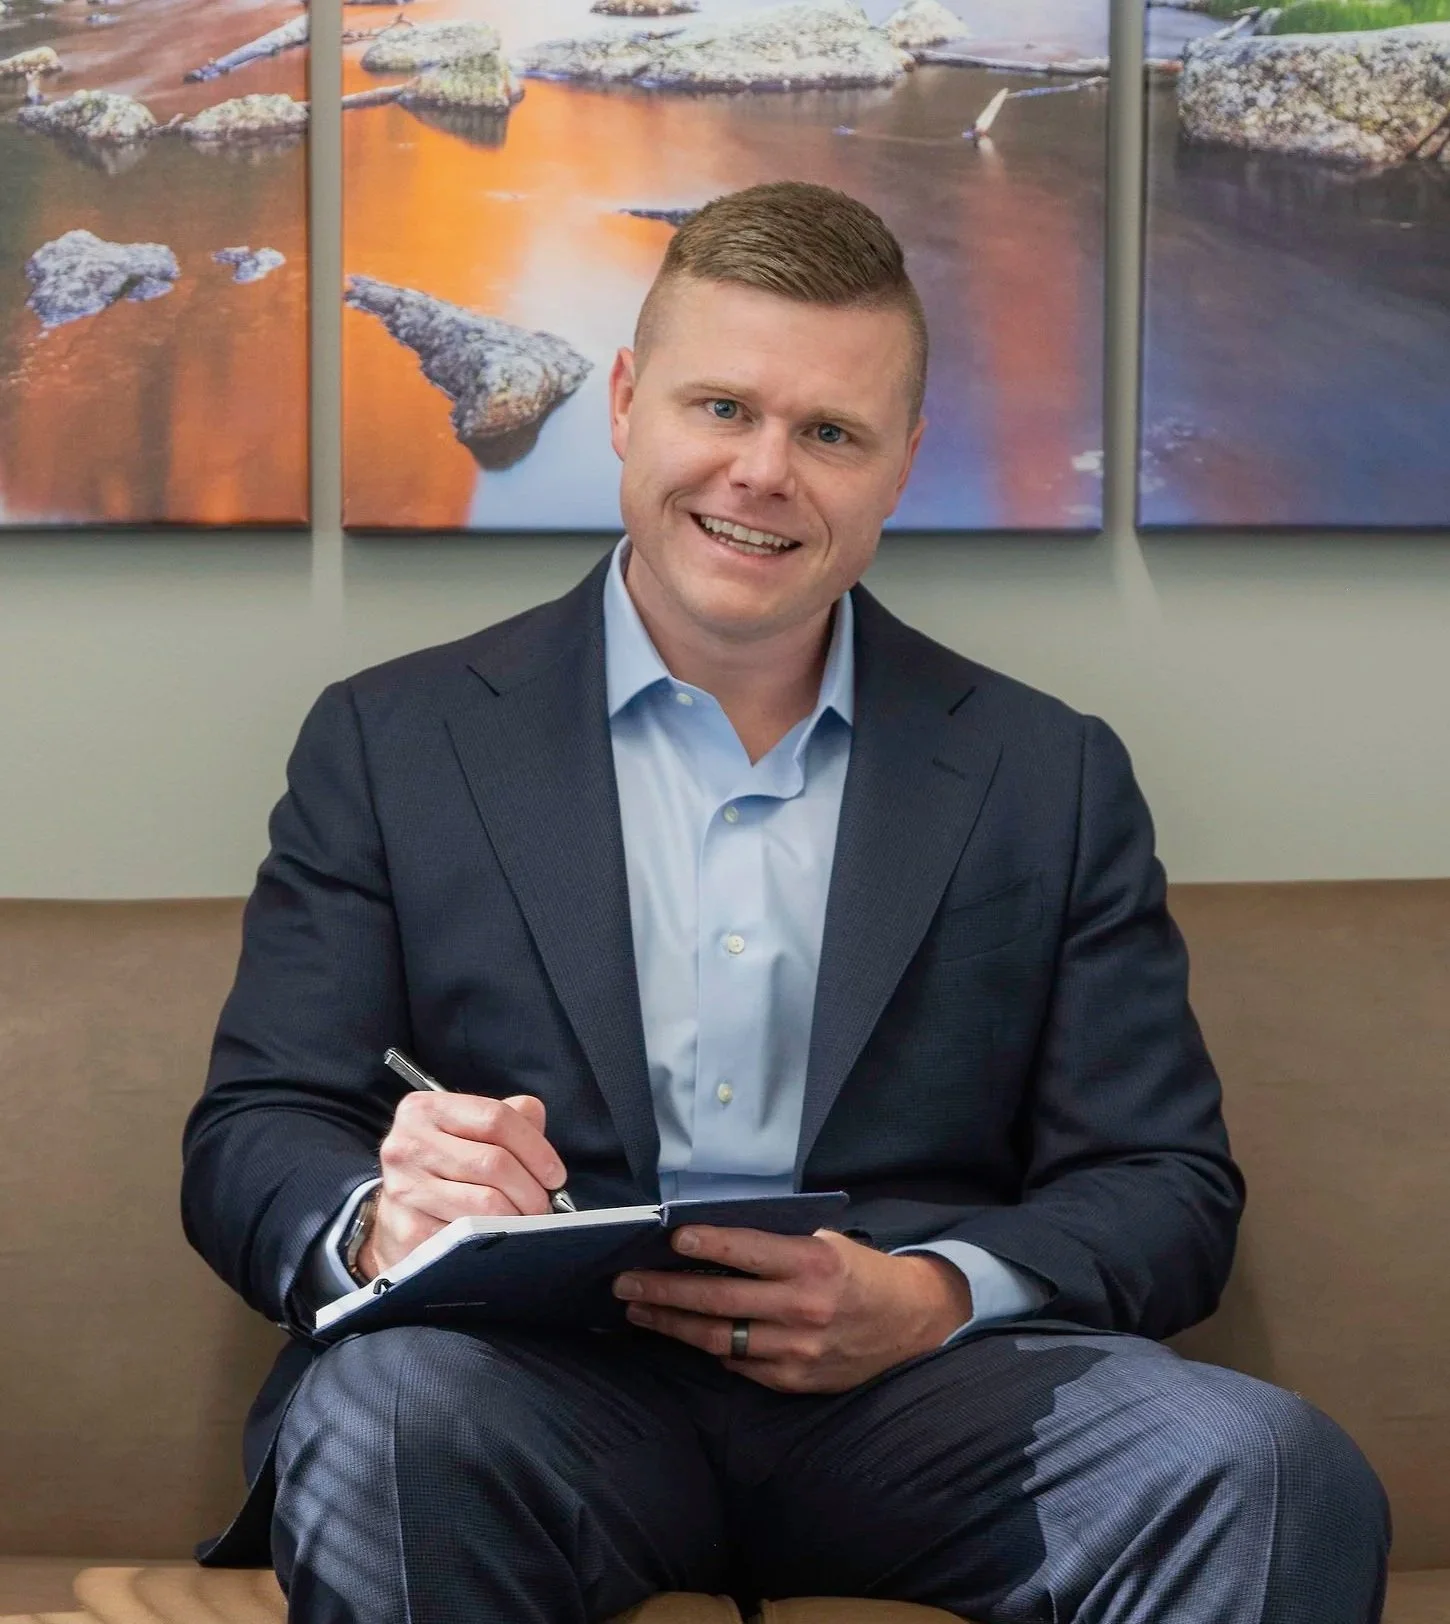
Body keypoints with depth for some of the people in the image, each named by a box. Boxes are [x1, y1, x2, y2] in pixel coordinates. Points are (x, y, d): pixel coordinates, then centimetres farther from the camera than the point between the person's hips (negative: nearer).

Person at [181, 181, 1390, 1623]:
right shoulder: (392, 745, 10)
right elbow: (247, 1140, 5)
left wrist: (928, 1300, -15)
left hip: (903, 1397, 1)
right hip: (543, 1384, -1)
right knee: (377, 1416, -36)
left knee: (1269, 1471, -29)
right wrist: (385, 1220, -21)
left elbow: (1168, 1188, 8)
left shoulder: (1051, 780, 13)